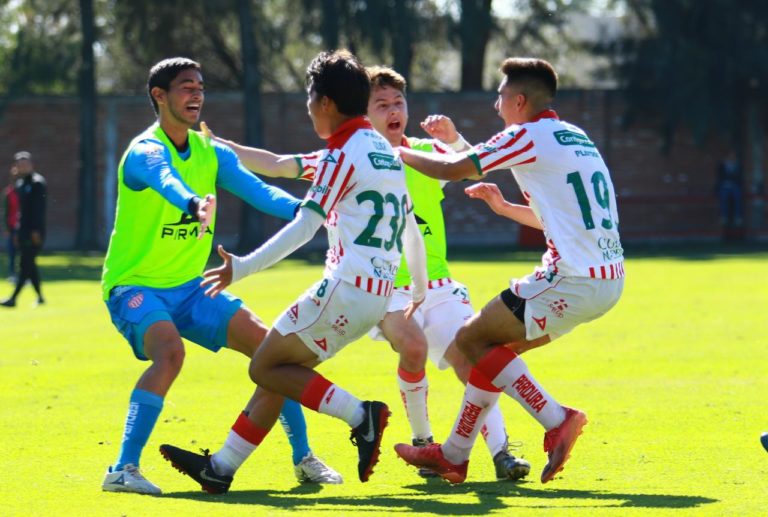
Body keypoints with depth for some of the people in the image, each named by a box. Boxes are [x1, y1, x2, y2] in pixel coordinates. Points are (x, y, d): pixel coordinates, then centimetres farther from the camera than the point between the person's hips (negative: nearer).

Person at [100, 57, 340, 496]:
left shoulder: (212, 154, 5)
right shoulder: (145, 151, -17)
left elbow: (256, 190, -9)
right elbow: (166, 181, -40)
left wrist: (302, 208, -30)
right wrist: (195, 204, -64)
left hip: (189, 287, 7)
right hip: (136, 286, -7)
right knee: (170, 352, -34)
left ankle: (304, 459, 13)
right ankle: (124, 469, -32)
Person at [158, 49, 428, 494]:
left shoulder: (345, 154, -11)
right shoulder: (385, 152, 15)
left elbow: (304, 227, -16)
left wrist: (243, 267, -15)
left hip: (345, 289, -9)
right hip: (377, 296, 9)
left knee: (265, 368, -2)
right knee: (278, 372, 13)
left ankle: (361, 415, -11)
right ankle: (221, 468, 14)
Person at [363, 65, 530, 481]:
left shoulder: (426, 152, 6)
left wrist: (454, 140, -25)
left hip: (437, 284, 3)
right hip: (387, 288, -3)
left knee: (468, 357, -12)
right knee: (413, 344, -28)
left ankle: (500, 453, -14)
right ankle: (421, 440, -8)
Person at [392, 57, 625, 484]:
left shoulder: (528, 136, -7)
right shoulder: (575, 137, 19)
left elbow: (451, 169, -3)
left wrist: (399, 152, 13)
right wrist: (506, 208, 29)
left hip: (574, 280, -9)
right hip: (609, 278, 9)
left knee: (471, 340, -1)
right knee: (497, 345, 19)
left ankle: (557, 421, -8)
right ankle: (454, 455, 23)